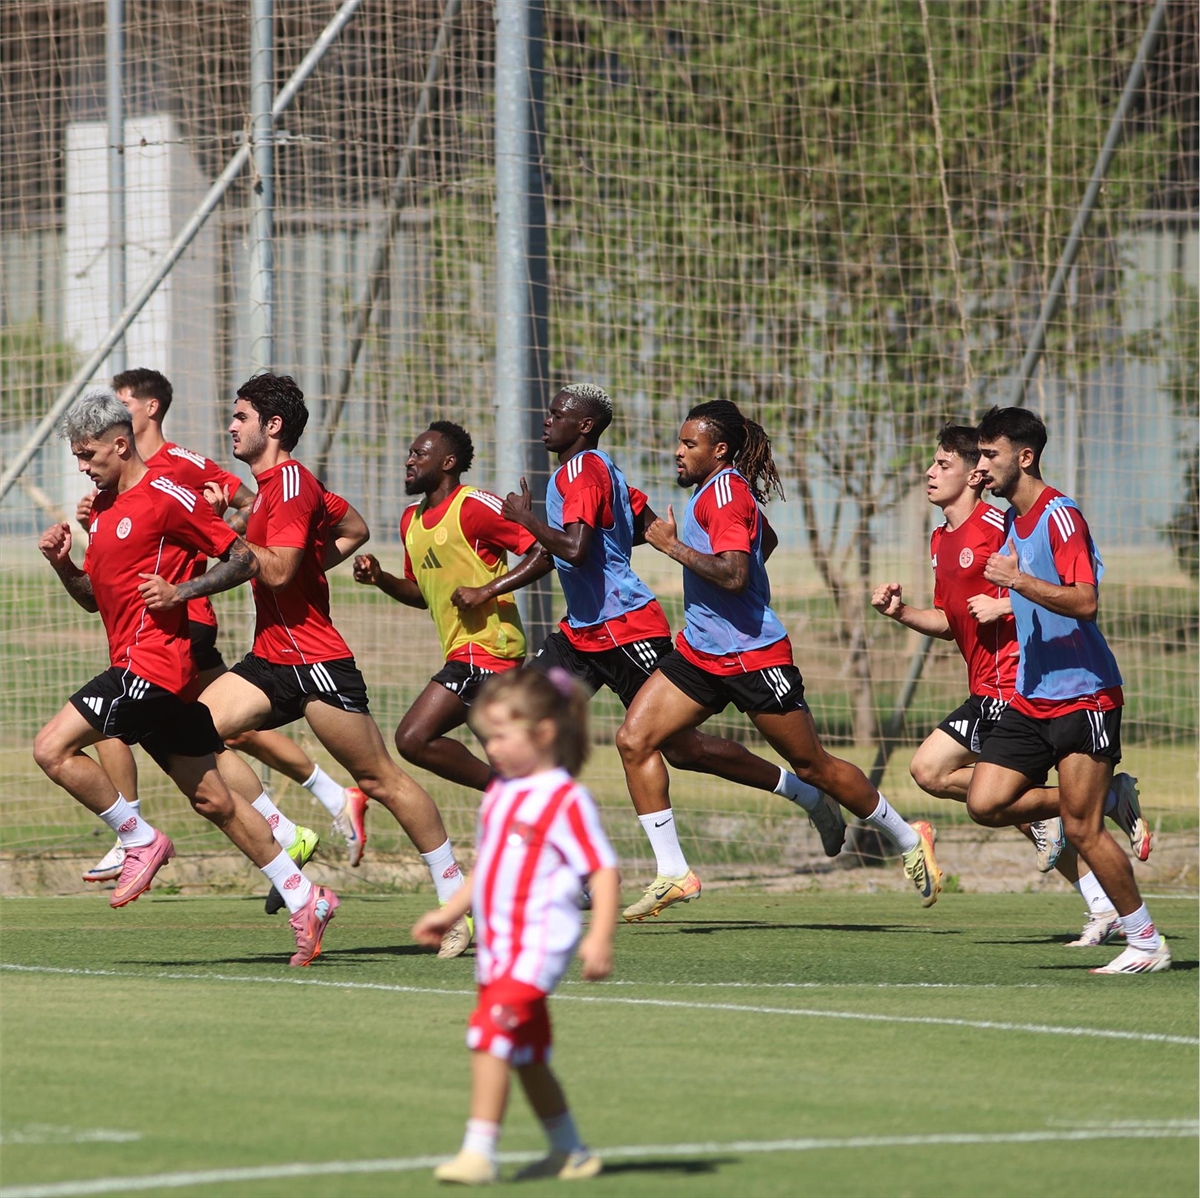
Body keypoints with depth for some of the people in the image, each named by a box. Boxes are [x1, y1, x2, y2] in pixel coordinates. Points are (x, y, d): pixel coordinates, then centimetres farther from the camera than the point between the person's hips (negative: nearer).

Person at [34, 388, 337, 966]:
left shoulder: (166, 497, -9)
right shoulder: (103, 507, 18)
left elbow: (245, 560, -9)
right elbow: (93, 597, 24)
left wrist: (180, 591, -18)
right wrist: (62, 564, 5)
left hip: (153, 663, -9)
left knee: (53, 748, -14)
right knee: (212, 799, 9)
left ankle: (140, 840, -2)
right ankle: (306, 900, 11)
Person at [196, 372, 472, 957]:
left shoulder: (290, 482, -13)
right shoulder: (273, 481, 16)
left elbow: (278, 570, -23)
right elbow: (354, 530, 27)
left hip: (314, 659, -10)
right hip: (272, 659, 10)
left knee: (380, 780, -4)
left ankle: (456, 897, 3)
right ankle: (286, 839, -4)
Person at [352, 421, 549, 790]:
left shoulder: (475, 506, -12)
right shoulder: (411, 519, 14)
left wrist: (486, 591, -22)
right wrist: (379, 578, 7)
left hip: (484, 648, -9)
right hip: (461, 650, 9)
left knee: (413, 739, -16)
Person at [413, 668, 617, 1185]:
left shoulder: (566, 802, -11)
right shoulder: (498, 795, 15)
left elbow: (603, 871, -15)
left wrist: (600, 939, -23)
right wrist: (448, 914, 22)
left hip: (537, 943, -9)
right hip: (497, 946, 9)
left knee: (491, 1032, -20)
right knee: (527, 1055, 15)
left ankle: (479, 1152, -20)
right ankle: (569, 1153, 29)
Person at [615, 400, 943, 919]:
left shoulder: (725, 491, -17)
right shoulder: (712, 489, 13)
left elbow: (733, 575, -29)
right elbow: (764, 539, 32)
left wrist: (673, 546, -21)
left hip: (752, 655, -10)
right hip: (701, 651, 10)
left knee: (813, 766, 2)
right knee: (633, 739, -5)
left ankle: (908, 840, 20)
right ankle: (673, 873, -3)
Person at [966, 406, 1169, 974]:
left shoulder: (1060, 516, -14)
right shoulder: (1012, 520, 14)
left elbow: (1085, 602, -24)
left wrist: (1018, 580, -29)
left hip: (1083, 696, -9)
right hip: (1031, 699, 9)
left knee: (1082, 830, -8)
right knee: (986, 803, -5)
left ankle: (1147, 943, 4)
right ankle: (1105, 803, 13)